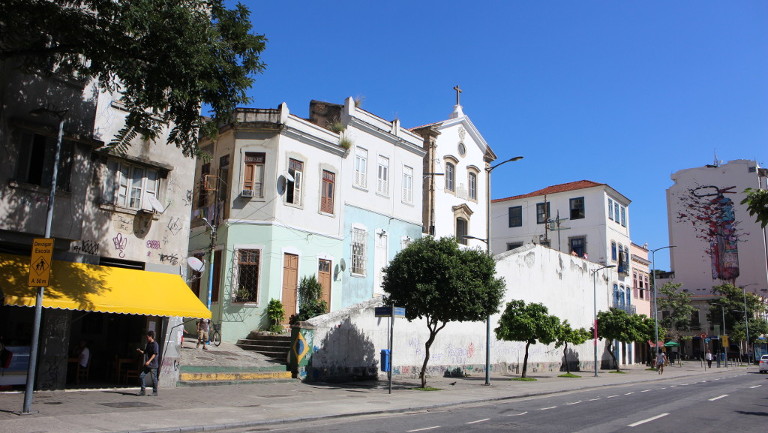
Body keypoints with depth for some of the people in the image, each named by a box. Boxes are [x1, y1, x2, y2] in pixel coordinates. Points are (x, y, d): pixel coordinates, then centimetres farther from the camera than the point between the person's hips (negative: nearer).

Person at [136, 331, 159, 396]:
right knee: (141, 376, 4)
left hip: (153, 365, -9)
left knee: (154, 378, -1)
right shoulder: (148, 344, 15)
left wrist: (149, 361, -27)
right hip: (147, 365, 9)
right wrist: (140, 351, 4)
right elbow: (145, 352, 24)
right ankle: (143, 391, 12)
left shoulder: (155, 344, -11)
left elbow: (154, 354, -19)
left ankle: (155, 392, 10)